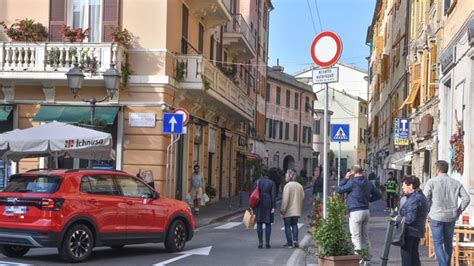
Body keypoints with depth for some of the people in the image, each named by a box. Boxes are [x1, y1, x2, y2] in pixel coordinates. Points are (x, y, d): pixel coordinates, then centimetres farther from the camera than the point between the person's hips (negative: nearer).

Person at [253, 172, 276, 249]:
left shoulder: (257, 182, 3)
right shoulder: (271, 183, 3)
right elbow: (273, 195, -5)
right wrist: (273, 207, -7)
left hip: (259, 204, 0)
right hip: (268, 204, 0)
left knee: (259, 223, 5)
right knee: (268, 224, 7)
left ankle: (260, 242, 0)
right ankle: (267, 242, 1)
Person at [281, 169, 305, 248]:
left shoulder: (288, 185, -15)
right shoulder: (299, 186, 6)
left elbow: (285, 199, -18)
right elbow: (302, 197, 12)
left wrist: (283, 209, -12)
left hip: (288, 211, -6)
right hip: (297, 210, 6)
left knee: (287, 226, 2)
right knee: (294, 225, 15)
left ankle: (289, 243, 2)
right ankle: (295, 240, 5)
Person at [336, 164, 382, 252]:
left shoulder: (352, 182, -12)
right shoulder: (368, 183, 9)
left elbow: (338, 190, -5)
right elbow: (378, 195, 15)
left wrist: (346, 178, 1)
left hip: (355, 212, -7)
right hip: (366, 211, 7)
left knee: (356, 236, -3)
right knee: (365, 236, 15)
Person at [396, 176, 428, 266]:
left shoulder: (414, 199, -21)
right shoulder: (421, 196, 13)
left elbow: (409, 219, -25)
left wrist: (398, 219, -10)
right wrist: (400, 217, 6)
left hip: (410, 231, -10)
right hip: (417, 231, 10)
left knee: (406, 254, -2)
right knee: (414, 253, 18)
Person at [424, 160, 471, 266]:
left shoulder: (432, 182, -7)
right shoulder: (456, 183, 4)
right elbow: (466, 198, 1)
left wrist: (429, 211, 5)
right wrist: (458, 211, 9)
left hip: (436, 217, -4)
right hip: (451, 217, 4)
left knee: (438, 244, 1)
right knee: (448, 243, 17)